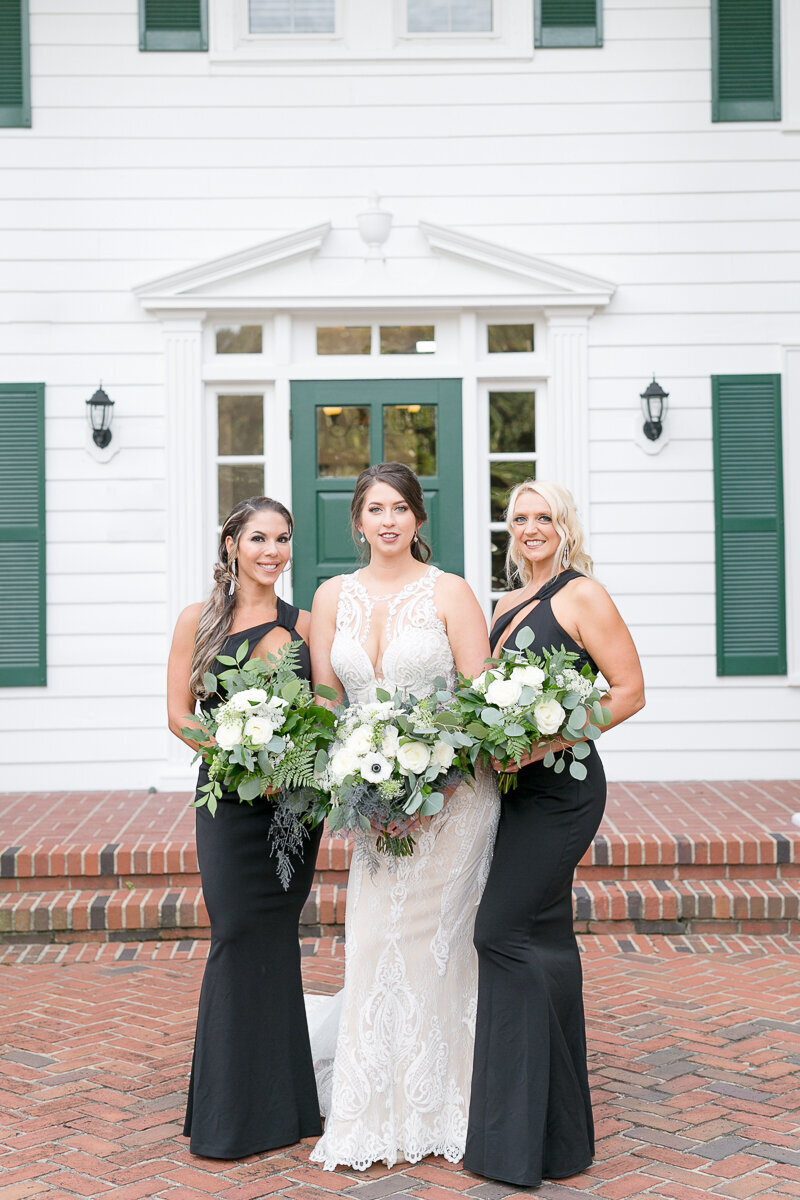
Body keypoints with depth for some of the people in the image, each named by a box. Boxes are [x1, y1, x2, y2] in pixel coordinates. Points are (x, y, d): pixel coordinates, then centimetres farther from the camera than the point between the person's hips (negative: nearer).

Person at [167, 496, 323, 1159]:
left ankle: (279, 1101, 20)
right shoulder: (199, 619, 3)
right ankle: (239, 1111, 9)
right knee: (241, 936, -3)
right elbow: (180, 713, 0)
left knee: (273, 938, 7)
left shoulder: (303, 625, 8)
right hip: (230, 801, -2)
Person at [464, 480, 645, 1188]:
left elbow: (629, 691, -11)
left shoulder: (582, 594, -7)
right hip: (515, 789, 8)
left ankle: (524, 1136, 1)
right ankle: (554, 1130, 25)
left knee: (506, 931, -10)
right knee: (543, 939, 13)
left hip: (560, 787, -8)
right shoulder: (508, 605, 16)